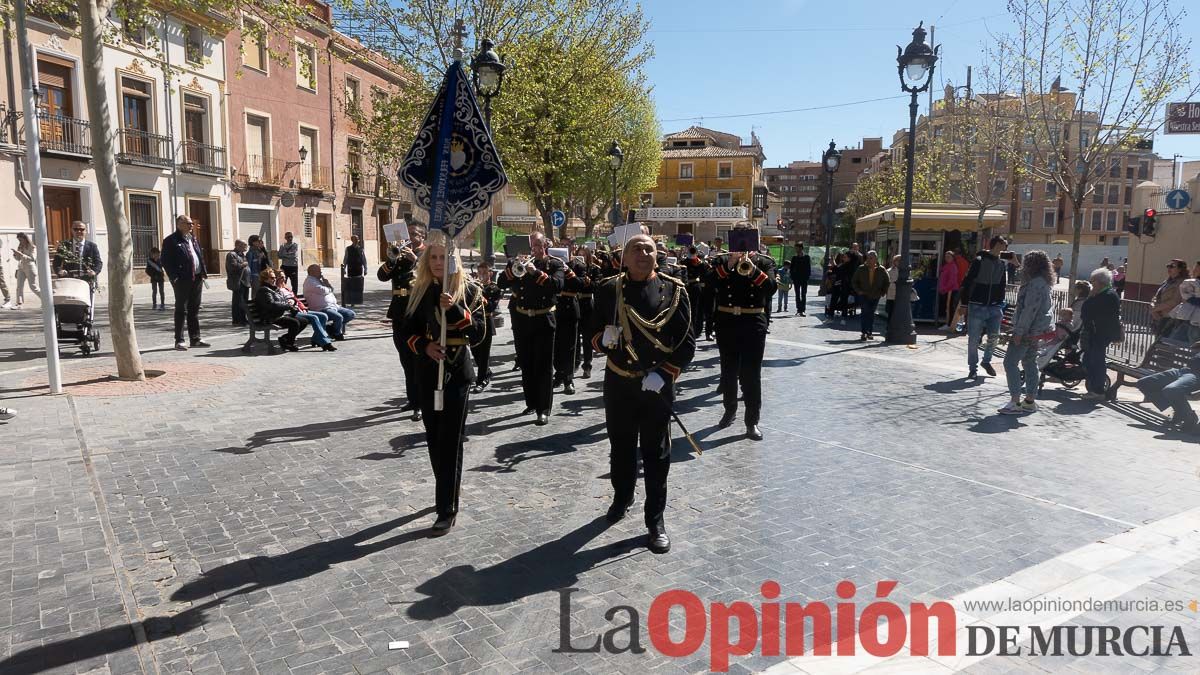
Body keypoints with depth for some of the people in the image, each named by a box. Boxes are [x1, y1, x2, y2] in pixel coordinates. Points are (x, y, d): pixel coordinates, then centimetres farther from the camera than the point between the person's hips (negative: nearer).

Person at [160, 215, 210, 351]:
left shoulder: (193, 238, 18)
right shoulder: (170, 240, -5)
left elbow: (200, 256, 21)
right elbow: (166, 261, -9)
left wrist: (204, 272, 9)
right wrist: (174, 277, -16)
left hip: (197, 278, 7)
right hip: (182, 280, -7)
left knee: (194, 310, 11)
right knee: (181, 310, -3)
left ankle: (195, 339, 17)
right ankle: (179, 340, 2)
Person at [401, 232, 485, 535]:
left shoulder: (469, 290, -5)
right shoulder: (420, 290, 6)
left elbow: (479, 332, -14)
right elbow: (408, 330, 7)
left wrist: (455, 309, -27)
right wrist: (424, 346, -14)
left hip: (458, 372, -4)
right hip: (428, 371, 5)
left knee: (450, 440, -4)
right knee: (433, 437, 13)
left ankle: (447, 510, 1)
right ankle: (447, 492, 32)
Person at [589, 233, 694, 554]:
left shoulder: (674, 291, -2)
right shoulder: (609, 289, 1)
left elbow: (687, 342, -4)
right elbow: (594, 332, 7)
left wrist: (664, 373, -15)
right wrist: (603, 337, -16)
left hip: (657, 384, -2)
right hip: (618, 383, 2)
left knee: (656, 453, 5)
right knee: (621, 446, 16)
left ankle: (656, 520, 16)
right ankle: (622, 497, 40)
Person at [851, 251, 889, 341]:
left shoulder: (881, 271, 0)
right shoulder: (861, 269, -2)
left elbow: (886, 283, 14)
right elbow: (854, 281, 8)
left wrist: (883, 292, 3)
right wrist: (858, 291, -4)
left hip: (875, 296, 2)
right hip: (864, 295, -2)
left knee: (871, 313, 8)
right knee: (865, 312, -15)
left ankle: (870, 332, 21)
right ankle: (864, 333, -14)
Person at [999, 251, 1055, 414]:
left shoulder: (1035, 283, -19)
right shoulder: (1043, 283, 15)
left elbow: (1030, 310, -24)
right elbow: (1048, 307, 22)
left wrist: (1019, 331, -22)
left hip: (1027, 332, -11)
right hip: (1036, 332, 11)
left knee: (1010, 362, -10)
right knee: (1030, 363, 14)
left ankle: (1015, 402, -11)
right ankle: (1030, 401, 19)